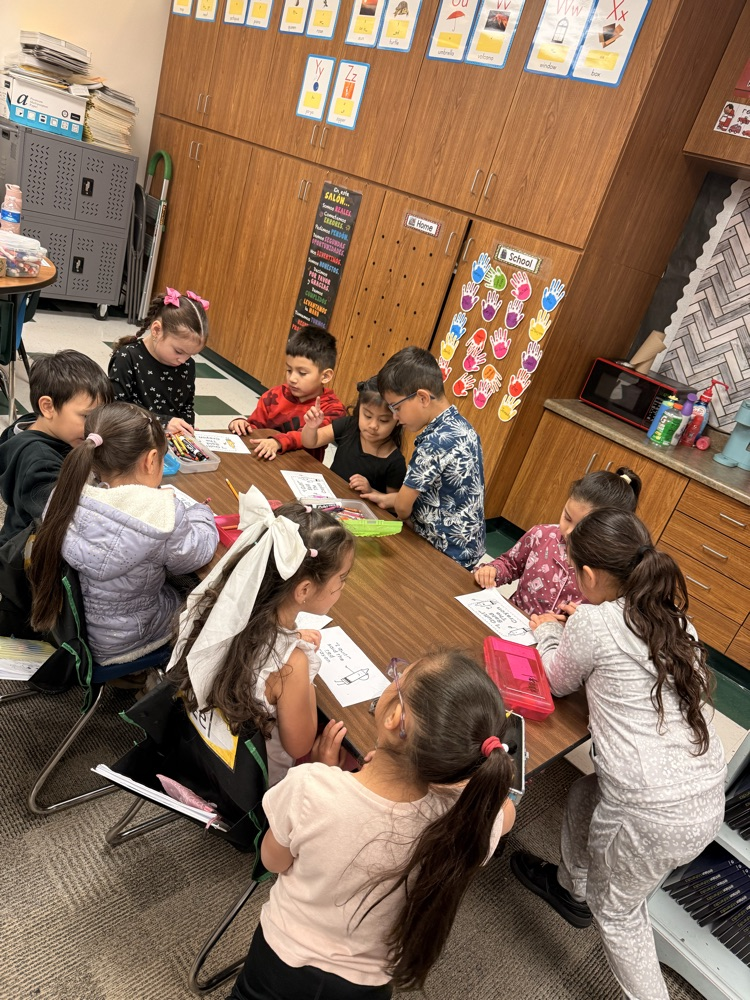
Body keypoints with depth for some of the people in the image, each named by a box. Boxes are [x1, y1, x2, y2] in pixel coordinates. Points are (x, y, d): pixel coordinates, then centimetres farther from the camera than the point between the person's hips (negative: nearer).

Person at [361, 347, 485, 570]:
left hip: (446, 554, -8)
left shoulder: (436, 442, -26)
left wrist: (388, 500, 5)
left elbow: (403, 508, -17)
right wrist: (388, 498, 5)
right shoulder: (461, 426, 2)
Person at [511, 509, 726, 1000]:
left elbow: (560, 682, 5)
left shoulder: (593, 623, -15)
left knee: (617, 910, 20)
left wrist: (548, 631, 21)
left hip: (656, 816, -7)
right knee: (586, 793, 30)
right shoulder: (673, 618, 4)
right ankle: (572, 889, 54)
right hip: (708, 797, 8)